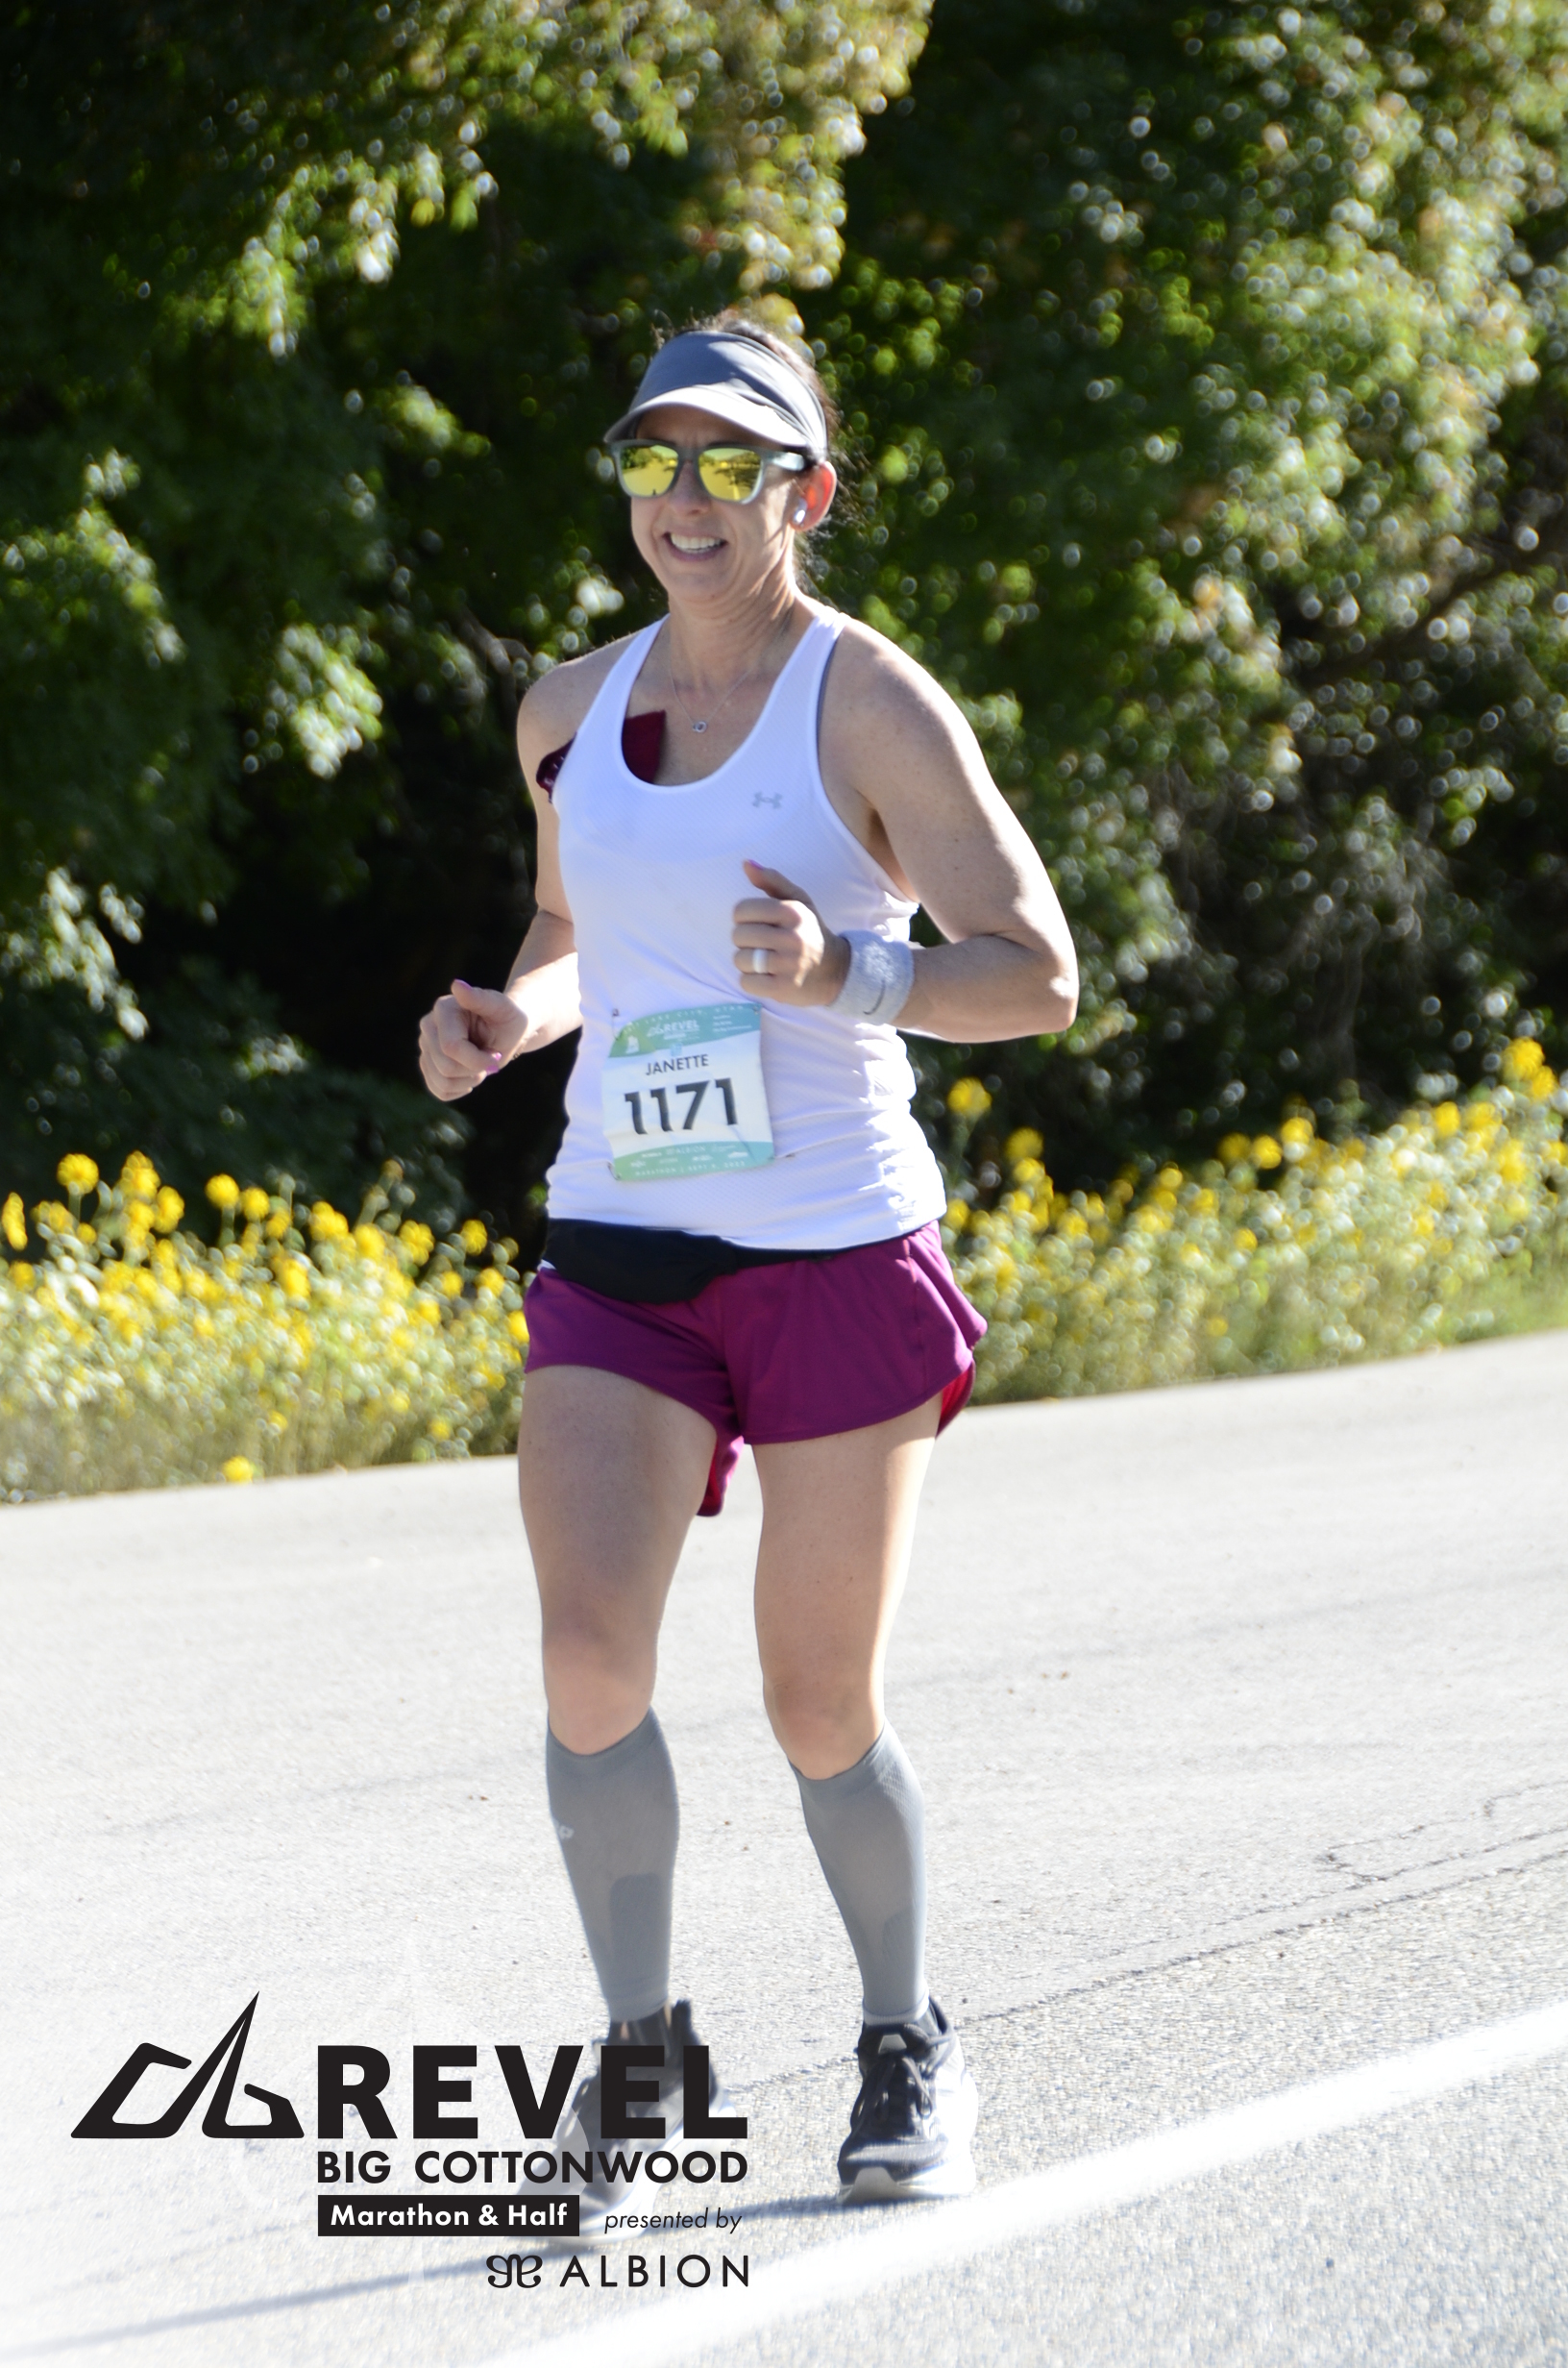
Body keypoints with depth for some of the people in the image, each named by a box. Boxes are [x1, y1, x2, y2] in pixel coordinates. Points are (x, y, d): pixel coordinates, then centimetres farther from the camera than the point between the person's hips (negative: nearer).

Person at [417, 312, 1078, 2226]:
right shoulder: (567, 714, 8)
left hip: (838, 1257, -3)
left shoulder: (871, 705, -7)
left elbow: (1037, 978, -9)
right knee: (589, 1655, -15)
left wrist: (841, 971, -26)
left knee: (821, 1715, 3)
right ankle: (642, 2052, 1)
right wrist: (511, 1017, 3)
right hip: (614, 1256, 4)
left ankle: (908, 2053, 27)